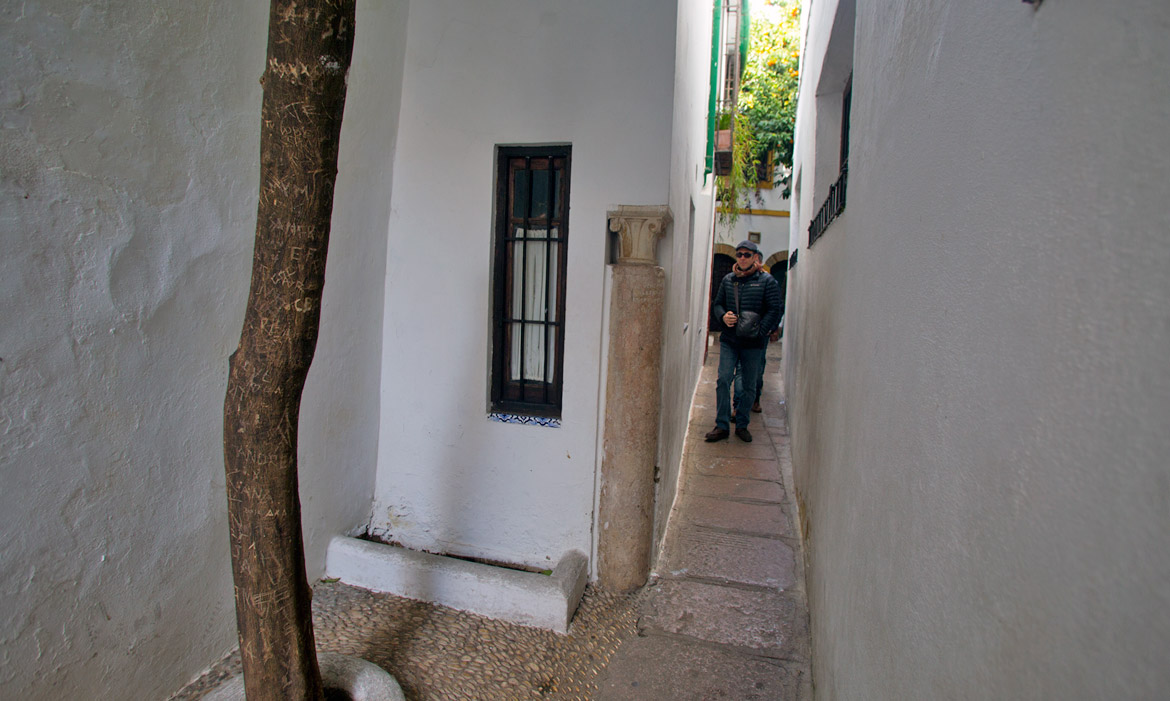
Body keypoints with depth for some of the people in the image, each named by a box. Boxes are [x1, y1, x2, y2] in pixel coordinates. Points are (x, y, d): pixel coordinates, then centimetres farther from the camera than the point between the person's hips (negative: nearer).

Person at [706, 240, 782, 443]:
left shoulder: (767, 281, -1)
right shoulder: (728, 279, 10)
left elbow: (774, 311, -4)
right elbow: (717, 303, 16)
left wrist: (759, 332, -16)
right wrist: (723, 316, -6)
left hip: (753, 344, -2)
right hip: (729, 340, 2)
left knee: (749, 386, 6)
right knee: (723, 380, -5)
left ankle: (742, 425, 20)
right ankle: (722, 425, 3)